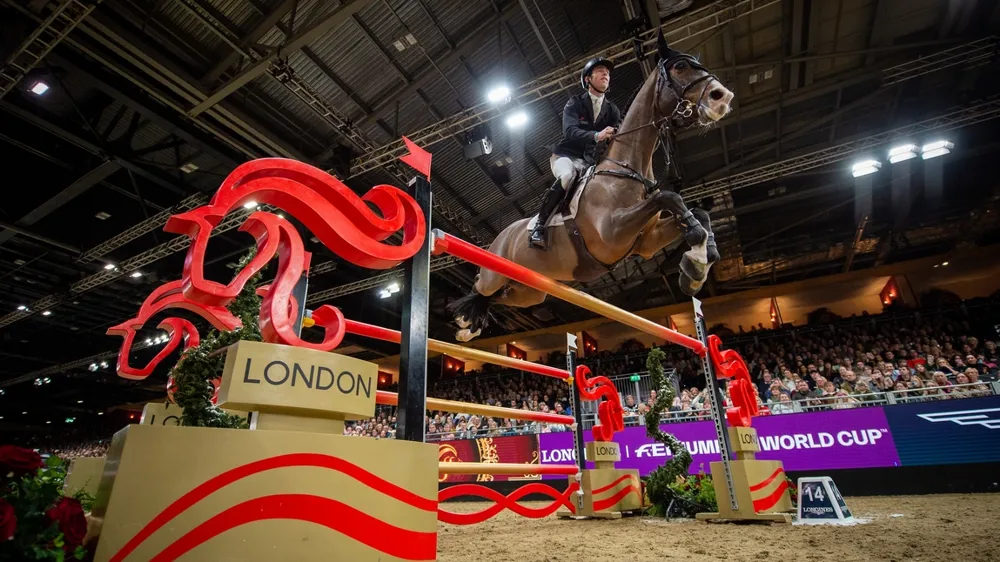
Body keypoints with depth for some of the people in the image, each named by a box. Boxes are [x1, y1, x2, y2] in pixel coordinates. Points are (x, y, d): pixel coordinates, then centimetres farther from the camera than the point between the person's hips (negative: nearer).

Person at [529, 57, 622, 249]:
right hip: (566, 155, -5)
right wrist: (596, 135, -40)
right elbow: (570, 131, -22)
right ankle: (539, 225, -30)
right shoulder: (575, 103, -4)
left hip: (590, 160, 6)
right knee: (567, 176, -37)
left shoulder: (612, 110, 10)